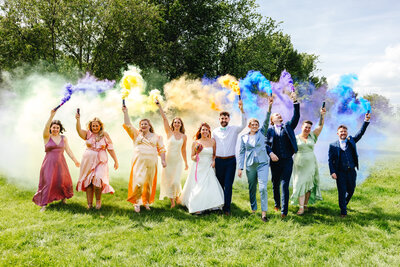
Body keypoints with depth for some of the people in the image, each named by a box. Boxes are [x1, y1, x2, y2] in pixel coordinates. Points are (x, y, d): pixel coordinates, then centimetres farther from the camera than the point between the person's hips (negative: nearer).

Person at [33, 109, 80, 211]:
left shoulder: (63, 138, 9)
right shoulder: (47, 137, 0)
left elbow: (68, 150, 10)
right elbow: (46, 127, -18)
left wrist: (75, 160, 3)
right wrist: (52, 115, -29)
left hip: (61, 163, 3)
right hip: (49, 163, -3)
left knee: (63, 181, 4)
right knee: (47, 183, -7)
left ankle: (63, 197, 32)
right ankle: (43, 205, -3)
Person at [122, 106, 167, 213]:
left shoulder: (156, 137, 13)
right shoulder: (136, 134, 13)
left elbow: (161, 149, 10)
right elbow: (128, 125, 4)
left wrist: (163, 160, -1)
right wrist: (125, 112, -4)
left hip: (151, 163, 1)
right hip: (139, 162, -1)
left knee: (149, 183, 5)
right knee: (138, 182, -13)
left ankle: (146, 202, 20)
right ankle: (136, 202, 1)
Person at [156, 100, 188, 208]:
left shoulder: (184, 136, 5)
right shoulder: (169, 133, 0)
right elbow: (164, 118, -9)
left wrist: (186, 163, 18)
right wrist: (159, 105, -16)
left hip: (178, 161, 1)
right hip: (168, 160, 0)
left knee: (176, 182, -6)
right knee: (168, 181, 3)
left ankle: (177, 196, 24)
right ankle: (172, 202, 19)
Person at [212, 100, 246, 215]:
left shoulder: (234, 130, 1)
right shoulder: (215, 131, 7)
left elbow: (243, 124, -17)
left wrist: (241, 110, -29)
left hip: (230, 160, -2)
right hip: (219, 161, 2)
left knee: (228, 185, -4)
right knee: (220, 183, 10)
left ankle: (227, 208, 0)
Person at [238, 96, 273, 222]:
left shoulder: (262, 133, 6)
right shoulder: (244, 137, 8)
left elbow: (266, 121, -7)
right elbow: (241, 153, 7)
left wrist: (269, 106, -20)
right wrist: (240, 167, 0)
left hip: (262, 163, -2)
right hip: (250, 166, 2)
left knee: (263, 188, -13)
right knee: (252, 189, 9)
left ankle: (264, 213, -10)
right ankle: (253, 209, 25)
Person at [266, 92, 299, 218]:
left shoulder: (288, 126, 10)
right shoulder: (270, 129, 7)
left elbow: (296, 116, -3)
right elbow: (266, 143, 0)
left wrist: (295, 102, -12)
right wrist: (270, 153, -17)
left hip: (287, 160, 0)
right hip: (275, 160, 1)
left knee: (285, 184, -7)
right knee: (275, 184, 12)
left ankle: (284, 211, -6)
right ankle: (277, 204, 33)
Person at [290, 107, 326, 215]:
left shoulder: (312, 137, 7)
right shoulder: (296, 138, 2)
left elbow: (320, 126, -1)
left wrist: (322, 115, -14)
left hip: (310, 164, 2)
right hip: (299, 165, -2)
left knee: (308, 185, 6)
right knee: (300, 184, -7)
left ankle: (305, 204, 19)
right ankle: (301, 208, -9)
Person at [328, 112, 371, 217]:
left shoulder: (351, 141, 10)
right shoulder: (333, 145, 2)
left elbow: (361, 132, -1)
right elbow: (330, 160, -1)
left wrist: (366, 121, -14)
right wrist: (332, 172, -12)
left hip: (351, 171, 3)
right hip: (340, 173, -3)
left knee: (350, 191, 13)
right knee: (342, 192, -1)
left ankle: (344, 204, 40)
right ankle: (343, 211, 13)